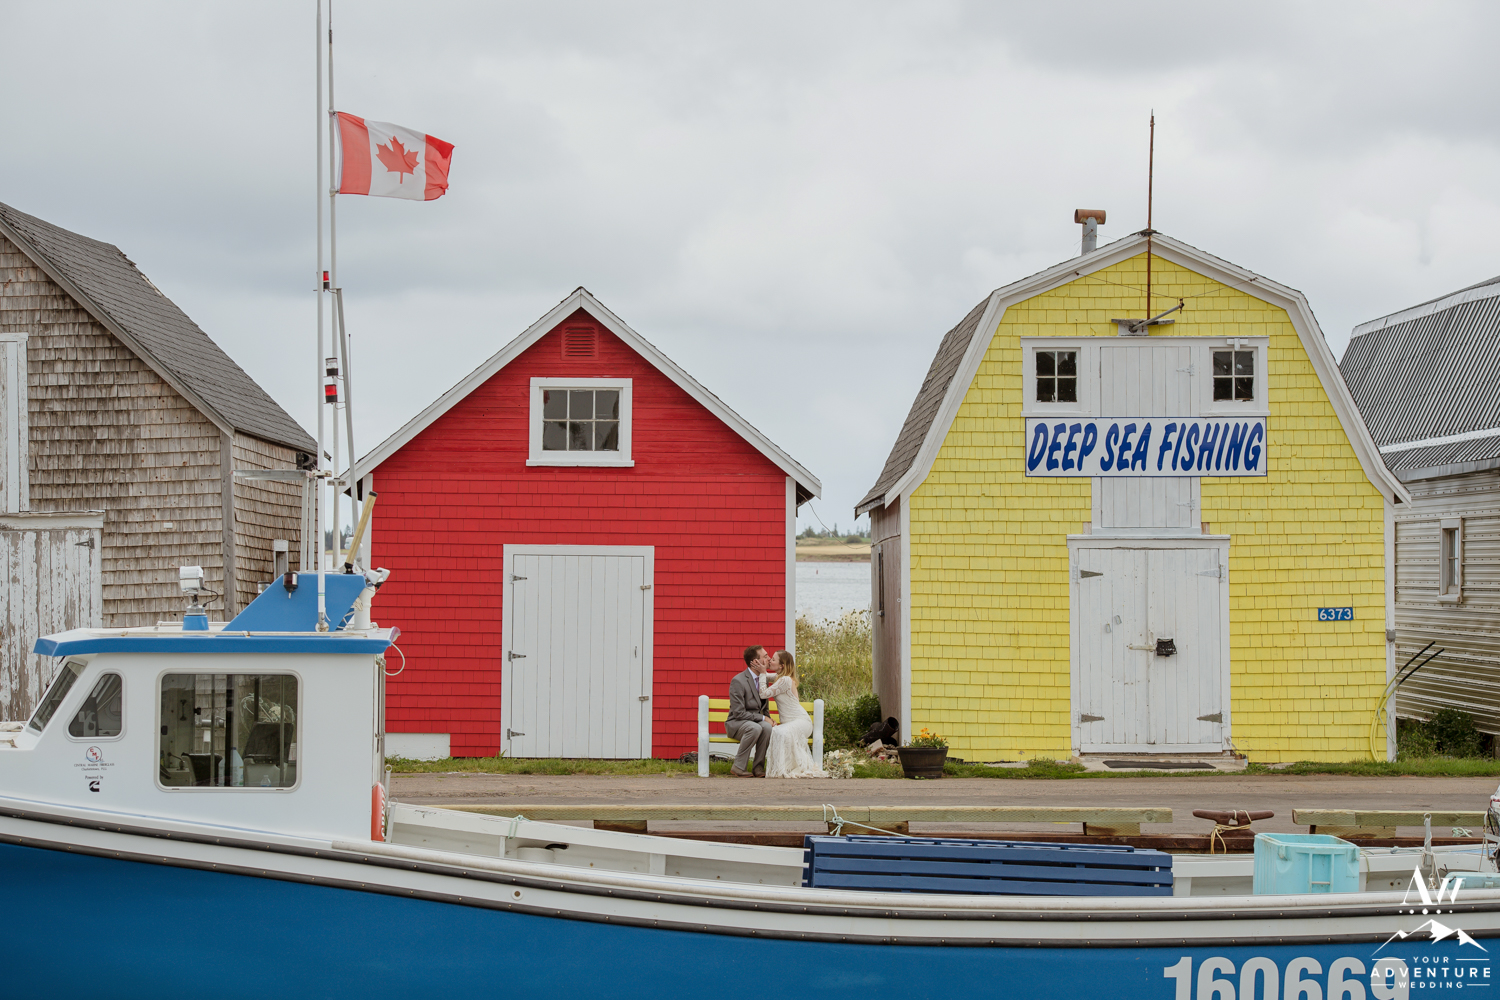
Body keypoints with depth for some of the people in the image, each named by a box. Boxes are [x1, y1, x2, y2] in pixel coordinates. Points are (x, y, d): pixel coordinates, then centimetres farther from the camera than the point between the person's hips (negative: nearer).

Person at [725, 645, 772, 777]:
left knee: (767, 727, -30)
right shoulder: (738, 681, -17)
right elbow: (738, 713, -20)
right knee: (755, 728, -38)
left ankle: (759, 767, -21)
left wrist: (768, 719, -2)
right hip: (736, 724, -6)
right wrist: (763, 718, -20)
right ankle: (738, 767, -24)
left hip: (758, 721, 6)